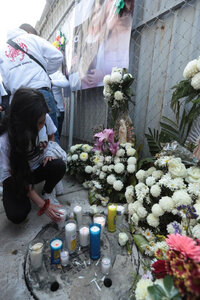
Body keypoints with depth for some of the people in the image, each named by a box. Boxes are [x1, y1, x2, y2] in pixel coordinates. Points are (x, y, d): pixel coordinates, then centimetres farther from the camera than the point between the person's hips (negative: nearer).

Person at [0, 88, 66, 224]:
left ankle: (48, 193, 1)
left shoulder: (44, 119, -22)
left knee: (59, 165, -30)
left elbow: (51, 138, 3)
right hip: (16, 176, -2)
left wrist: (50, 153, -19)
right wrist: (43, 205, -23)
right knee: (17, 215, -24)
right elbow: (20, 177, -22)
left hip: (39, 167, 3)